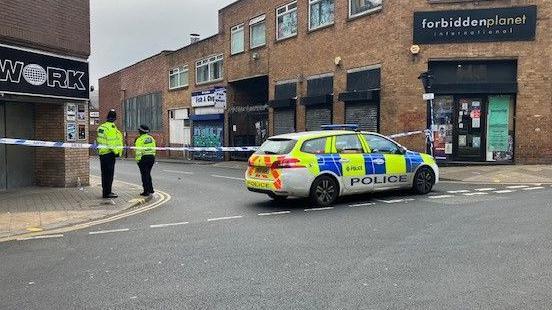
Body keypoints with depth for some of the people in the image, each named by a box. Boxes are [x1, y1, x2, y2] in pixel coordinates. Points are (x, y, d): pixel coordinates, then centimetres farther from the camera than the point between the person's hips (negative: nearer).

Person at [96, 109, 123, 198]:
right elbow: (112, 142, -20)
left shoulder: (101, 127, 13)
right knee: (109, 173, -4)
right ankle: (107, 192, -2)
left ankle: (105, 191, 21)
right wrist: (117, 152, -13)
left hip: (102, 153, 9)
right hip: (109, 153, -9)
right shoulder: (111, 128, -15)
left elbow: (99, 140, 17)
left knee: (104, 173, 14)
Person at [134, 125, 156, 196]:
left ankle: (146, 191, 1)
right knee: (148, 174, 19)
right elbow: (154, 149, 11)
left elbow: (138, 151, -15)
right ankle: (151, 189, 22)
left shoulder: (140, 139, -12)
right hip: (151, 157, 7)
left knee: (144, 175, 0)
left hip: (143, 158, -7)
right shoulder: (151, 138, 10)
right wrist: (152, 156, 16)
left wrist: (138, 159, -12)